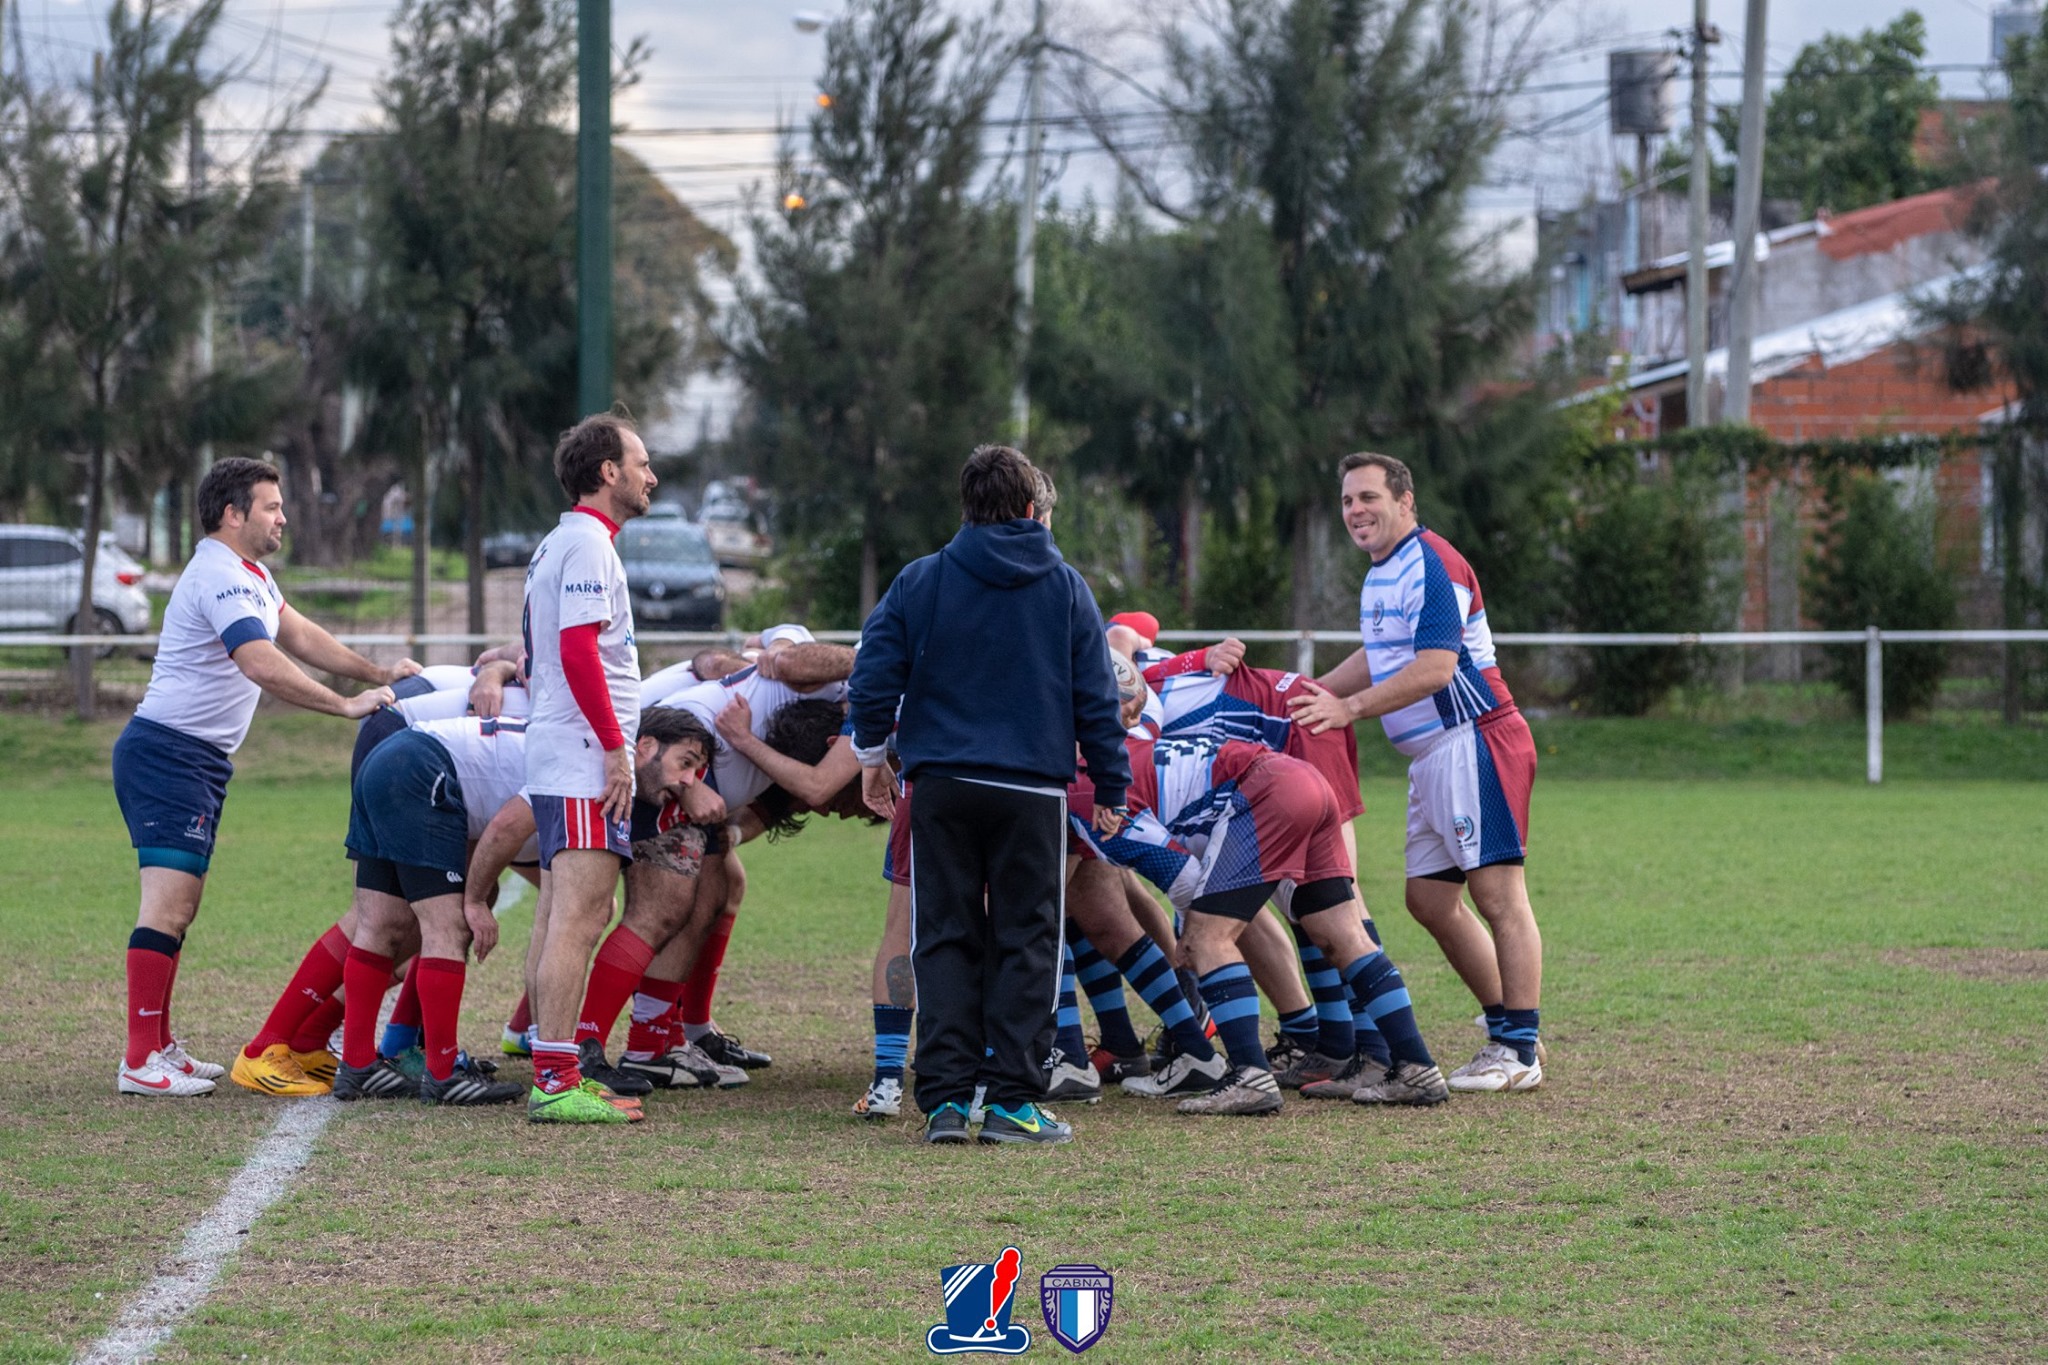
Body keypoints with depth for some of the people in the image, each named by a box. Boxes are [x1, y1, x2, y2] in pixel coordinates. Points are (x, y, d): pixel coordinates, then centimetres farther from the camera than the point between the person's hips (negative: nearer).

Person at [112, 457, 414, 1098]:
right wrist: (346, 706, -23)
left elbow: (299, 636, 23)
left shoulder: (248, 574, 18)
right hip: (169, 752, -11)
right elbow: (263, 665, -27)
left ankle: (159, 1045, 17)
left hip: (199, 759, 11)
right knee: (168, 904, -15)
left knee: (178, 908, 12)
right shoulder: (219, 578, -17)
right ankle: (141, 1062, -17)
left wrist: (378, 675, 14)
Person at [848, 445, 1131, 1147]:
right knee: (1026, 943, 5)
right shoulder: (1066, 588, 4)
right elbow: (1097, 699, 6)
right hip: (1033, 788, -1)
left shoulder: (921, 581, 3)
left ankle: (946, 1096, 1)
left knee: (946, 940, 6)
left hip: (942, 785, 1)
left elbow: (874, 674, 3)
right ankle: (1012, 1099, 0)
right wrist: (1111, 791, 14)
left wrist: (873, 752, 19)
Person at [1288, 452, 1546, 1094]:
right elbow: (1378, 656, 31)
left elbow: (1435, 667, -22)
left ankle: (1519, 1052, -8)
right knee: (1430, 897, 11)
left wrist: (1349, 709, -20)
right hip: (1432, 756, 11)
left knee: (1499, 896, -9)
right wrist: (1311, 696, 23)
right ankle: (1507, 1026, 19)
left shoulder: (1432, 565, -14)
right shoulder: (1380, 574, 17)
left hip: (1473, 744, -11)